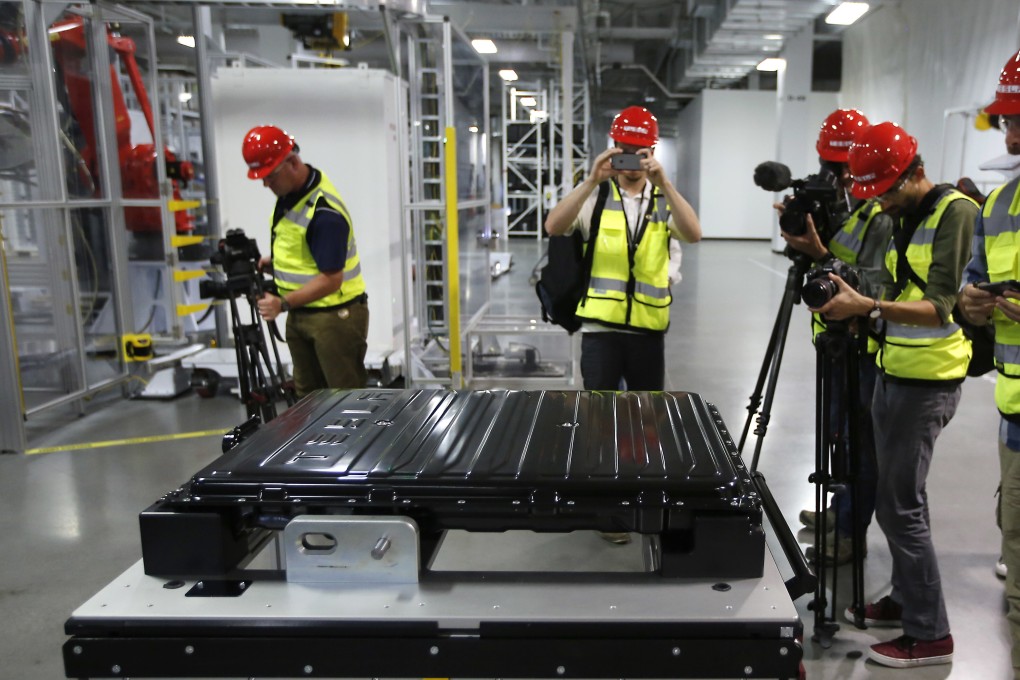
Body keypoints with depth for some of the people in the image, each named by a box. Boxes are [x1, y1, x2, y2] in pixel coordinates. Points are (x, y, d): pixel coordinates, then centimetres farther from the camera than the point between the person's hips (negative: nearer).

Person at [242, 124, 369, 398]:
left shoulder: (324, 212, -24)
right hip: (300, 313, 9)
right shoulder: (290, 192, 5)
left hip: (335, 316, -9)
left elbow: (331, 278, -24)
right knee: (307, 394, 16)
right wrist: (275, 262, 3)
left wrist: (284, 303, -26)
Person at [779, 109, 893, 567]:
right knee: (840, 433, 19)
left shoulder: (883, 215, -17)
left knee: (860, 440, 1)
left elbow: (872, 289, -25)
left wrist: (820, 254, -34)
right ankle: (839, 511, 35)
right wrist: (805, 238, -9)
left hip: (864, 347, -8)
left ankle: (852, 533, 13)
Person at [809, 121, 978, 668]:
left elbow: (939, 308, -22)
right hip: (893, 371, 9)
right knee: (896, 498, 15)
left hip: (928, 380, -9)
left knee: (900, 505, -6)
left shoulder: (955, 211, -13)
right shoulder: (901, 220, 14)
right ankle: (906, 598, 30)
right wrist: (851, 299, -2)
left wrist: (866, 306, -33)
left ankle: (930, 634, 6)